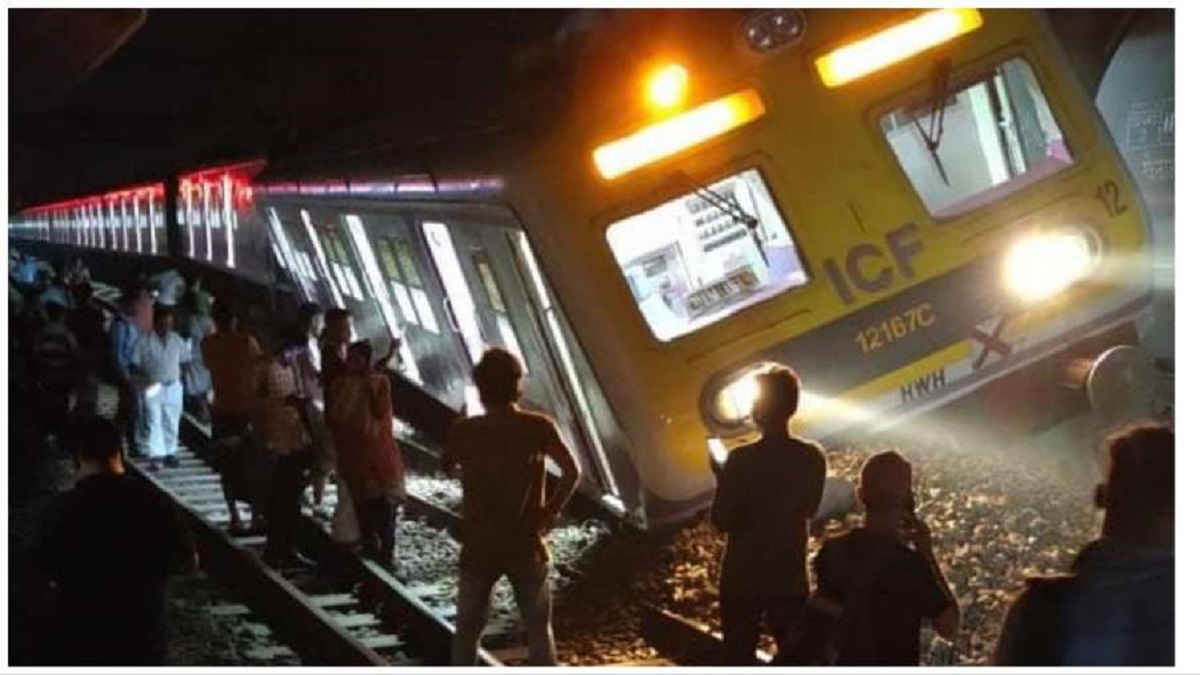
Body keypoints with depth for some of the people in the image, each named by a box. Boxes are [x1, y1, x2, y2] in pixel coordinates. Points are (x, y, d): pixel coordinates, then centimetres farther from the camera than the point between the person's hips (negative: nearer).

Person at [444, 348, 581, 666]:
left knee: (467, 631, 13)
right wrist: (551, 511, -4)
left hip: (479, 548, 0)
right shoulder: (539, 427, -8)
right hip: (526, 547, 0)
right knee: (539, 630, 13)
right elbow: (572, 471, -14)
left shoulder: (464, 430, -7)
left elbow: (446, 465, 12)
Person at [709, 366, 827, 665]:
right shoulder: (813, 457, -4)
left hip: (744, 577, -4)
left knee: (740, 661, 8)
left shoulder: (742, 459, -18)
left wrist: (721, 477, 0)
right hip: (791, 576, 4)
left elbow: (722, 521, -13)